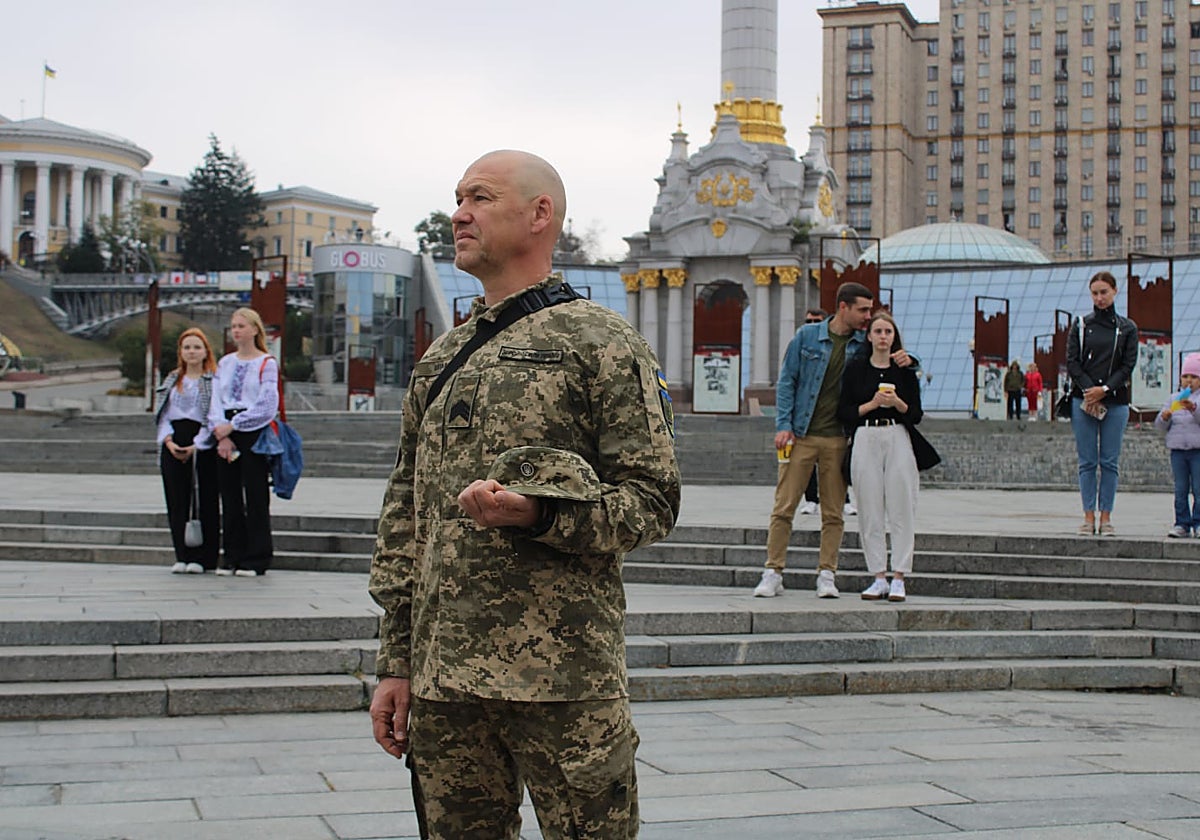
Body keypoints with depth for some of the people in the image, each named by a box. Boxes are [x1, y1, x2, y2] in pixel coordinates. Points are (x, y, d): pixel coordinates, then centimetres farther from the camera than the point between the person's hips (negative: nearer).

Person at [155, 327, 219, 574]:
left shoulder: (214, 381, 1)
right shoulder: (172, 381, 18)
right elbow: (163, 415, 14)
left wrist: (196, 446, -13)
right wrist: (168, 440, -4)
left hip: (203, 446, -5)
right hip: (173, 446, 5)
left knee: (205, 501, -4)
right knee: (177, 502, 3)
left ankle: (202, 558, -1)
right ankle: (182, 556, 8)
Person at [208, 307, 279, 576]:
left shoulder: (266, 363, -1)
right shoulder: (225, 363, 15)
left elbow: (266, 405, -10)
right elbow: (216, 400, 9)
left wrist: (232, 426, -12)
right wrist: (220, 432, -7)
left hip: (254, 433, -5)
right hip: (225, 435, 5)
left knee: (255, 497, -3)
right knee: (230, 497, 6)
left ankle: (256, 560, 1)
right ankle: (233, 558, 13)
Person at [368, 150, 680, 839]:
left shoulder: (602, 343, -1)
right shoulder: (441, 359, 18)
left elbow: (654, 500, -6)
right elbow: (404, 516, 18)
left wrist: (538, 512, -22)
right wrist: (397, 662, 13)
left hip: (562, 683, -6)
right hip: (441, 680, 6)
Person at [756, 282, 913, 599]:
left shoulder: (865, 343, 8)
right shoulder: (807, 336, 3)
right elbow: (786, 380, 4)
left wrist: (905, 360, -7)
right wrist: (783, 425, -5)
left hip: (838, 439, 2)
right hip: (801, 436, -2)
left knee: (833, 513, 4)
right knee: (783, 507, -3)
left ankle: (827, 575, 10)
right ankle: (773, 573, 2)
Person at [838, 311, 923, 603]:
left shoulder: (905, 369, 7)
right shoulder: (855, 368, 6)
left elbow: (916, 415, 6)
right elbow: (844, 412, 4)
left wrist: (897, 403, -12)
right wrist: (872, 404, -9)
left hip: (898, 439, 0)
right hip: (865, 439, 0)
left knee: (900, 507, -3)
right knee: (870, 510, 1)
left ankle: (898, 578, 2)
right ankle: (878, 578, 7)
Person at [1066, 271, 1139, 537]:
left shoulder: (1127, 328, 7)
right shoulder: (1081, 325, 7)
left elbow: (1128, 366, 1)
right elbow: (1072, 361, 0)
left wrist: (1104, 390, -11)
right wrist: (1089, 390, -12)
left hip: (1115, 401, 0)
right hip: (1084, 400, 0)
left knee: (1110, 462, 1)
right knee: (1087, 461, 1)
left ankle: (1106, 517, 5)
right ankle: (1089, 517, 4)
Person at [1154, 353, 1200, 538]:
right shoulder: (1174, 399, 13)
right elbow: (1160, 426, 11)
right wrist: (1164, 417, -10)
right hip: (1177, 449, 3)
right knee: (1180, 490, 4)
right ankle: (1182, 524, 7)